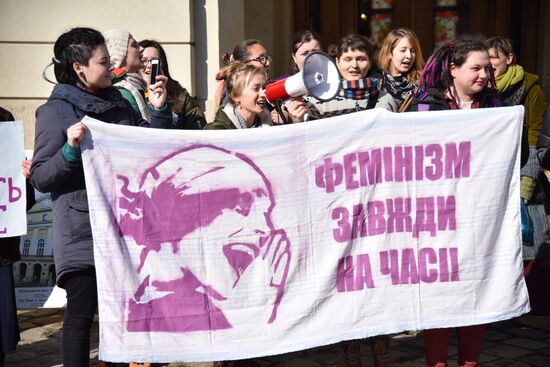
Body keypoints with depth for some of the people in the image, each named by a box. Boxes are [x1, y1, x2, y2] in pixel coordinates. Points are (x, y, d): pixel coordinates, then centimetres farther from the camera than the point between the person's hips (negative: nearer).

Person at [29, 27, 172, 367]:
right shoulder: (56, 111, -7)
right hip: (84, 230, -5)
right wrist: (71, 150, -26)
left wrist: (159, 110, 2)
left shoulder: (118, 102, 9)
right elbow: (41, 178, -11)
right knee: (81, 313, 1)